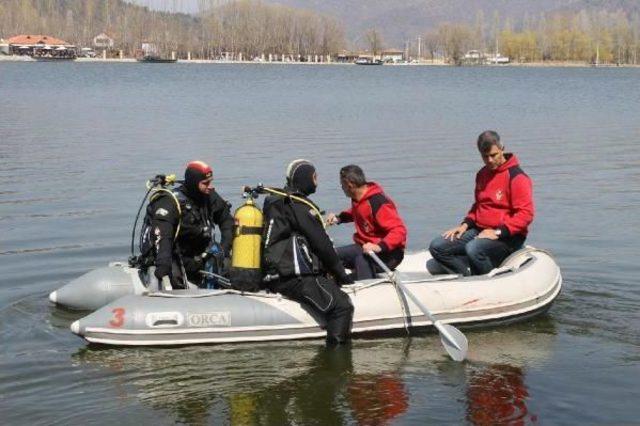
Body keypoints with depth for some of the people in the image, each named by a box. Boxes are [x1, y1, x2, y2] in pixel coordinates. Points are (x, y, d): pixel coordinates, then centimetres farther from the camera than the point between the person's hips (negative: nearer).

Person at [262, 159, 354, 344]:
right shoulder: (300, 207, -11)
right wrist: (340, 273, 5)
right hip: (295, 278, -11)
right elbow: (321, 244, -8)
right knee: (341, 306, -18)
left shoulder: (277, 202, 19)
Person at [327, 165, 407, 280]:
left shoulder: (378, 203, -24)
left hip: (388, 252, -10)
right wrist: (339, 218, 10)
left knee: (362, 260, -39)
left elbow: (399, 230, -29)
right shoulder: (358, 199, 5)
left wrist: (379, 247, -43)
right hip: (365, 246, 10)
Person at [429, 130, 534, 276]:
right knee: (437, 247, -8)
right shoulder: (482, 174, 15)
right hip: (479, 231, 8)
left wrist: (498, 232, -22)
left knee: (473, 249, -37)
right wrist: (465, 224, 10)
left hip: (507, 236, -8)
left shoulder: (516, 177, -10)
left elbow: (525, 214, -16)